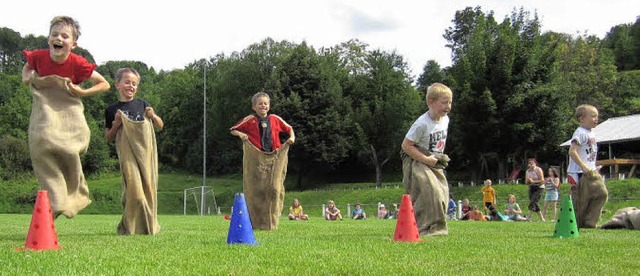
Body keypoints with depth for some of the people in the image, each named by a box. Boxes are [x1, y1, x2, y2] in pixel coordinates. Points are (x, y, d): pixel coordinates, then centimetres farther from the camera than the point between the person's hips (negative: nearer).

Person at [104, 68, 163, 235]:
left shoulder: (143, 105, 12)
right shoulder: (112, 110, 6)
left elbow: (160, 126, 18)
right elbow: (108, 138, 8)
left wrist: (153, 116, -2)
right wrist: (117, 124, -8)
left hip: (146, 152, 3)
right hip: (127, 154, -3)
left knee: (148, 189, 5)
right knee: (134, 190, -13)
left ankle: (149, 226, 18)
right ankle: (130, 227, 1)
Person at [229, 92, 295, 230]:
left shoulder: (275, 119, 10)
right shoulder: (249, 120, 3)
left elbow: (289, 128, 24)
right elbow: (233, 130, 10)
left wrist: (292, 137, 5)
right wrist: (240, 134, -9)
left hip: (274, 160, 2)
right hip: (255, 160, -2)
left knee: (274, 189, -2)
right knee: (255, 190, -2)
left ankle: (271, 223, 7)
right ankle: (256, 223, 4)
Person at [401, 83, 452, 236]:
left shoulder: (445, 119, 3)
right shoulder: (422, 124, -22)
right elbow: (406, 145, -21)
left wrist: (440, 157, 10)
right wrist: (425, 159, -23)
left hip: (434, 162, 8)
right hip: (416, 161, -8)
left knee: (442, 192, 0)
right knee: (429, 191, -23)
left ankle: (437, 228, 11)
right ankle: (427, 229, -17)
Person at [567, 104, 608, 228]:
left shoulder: (592, 134, 16)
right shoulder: (581, 133, -14)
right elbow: (572, 151, -25)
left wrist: (594, 168, 16)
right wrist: (584, 167, -26)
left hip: (591, 172, 9)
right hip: (580, 174, -9)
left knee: (602, 194, 1)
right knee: (581, 202, -4)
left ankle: (589, 223, 6)